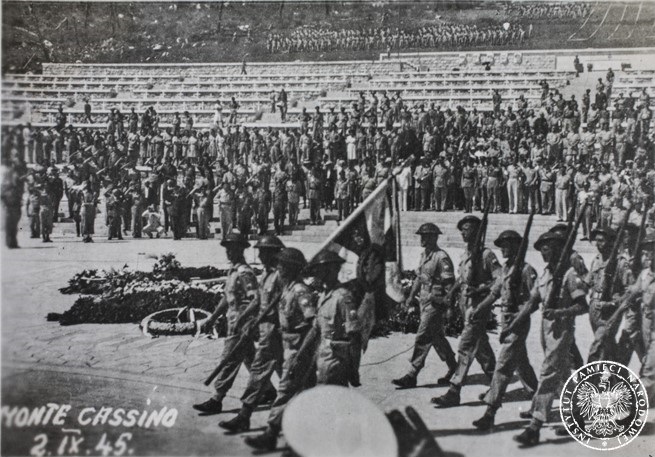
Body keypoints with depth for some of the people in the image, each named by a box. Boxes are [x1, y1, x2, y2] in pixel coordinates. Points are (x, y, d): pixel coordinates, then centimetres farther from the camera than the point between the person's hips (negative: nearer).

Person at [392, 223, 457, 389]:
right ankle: (454, 367, 30)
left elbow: (450, 284, -16)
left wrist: (450, 307, -17)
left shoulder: (441, 258, -16)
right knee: (437, 337, 17)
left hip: (436, 304, -9)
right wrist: (411, 296, 13)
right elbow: (419, 278, 20)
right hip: (424, 302, 9)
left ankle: (412, 376, -6)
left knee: (422, 338, -8)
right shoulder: (424, 255, 12)